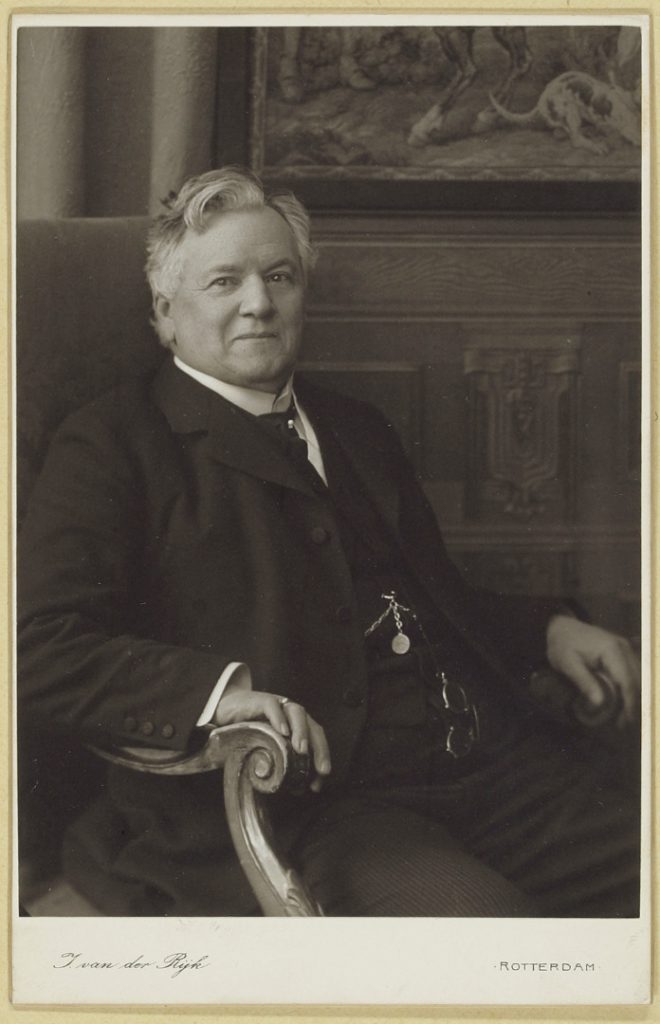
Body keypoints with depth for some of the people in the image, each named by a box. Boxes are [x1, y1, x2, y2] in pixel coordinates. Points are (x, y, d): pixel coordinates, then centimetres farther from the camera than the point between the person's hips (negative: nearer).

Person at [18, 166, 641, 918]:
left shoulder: (354, 430, 26)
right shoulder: (114, 446, 4)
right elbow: (39, 650, -8)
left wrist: (549, 629, 14)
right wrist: (219, 688, -23)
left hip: (494, 764, 7)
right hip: (305, 804, -7)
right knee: (479, 913, -33)